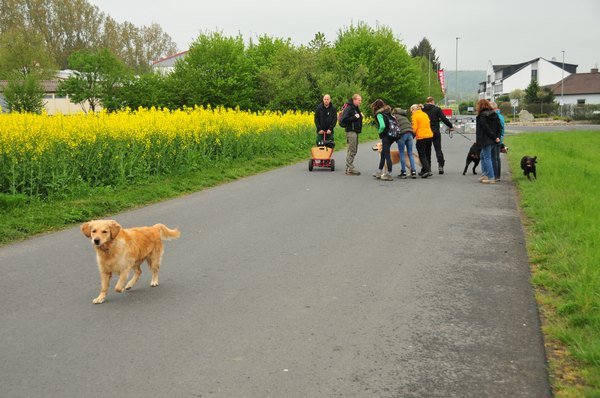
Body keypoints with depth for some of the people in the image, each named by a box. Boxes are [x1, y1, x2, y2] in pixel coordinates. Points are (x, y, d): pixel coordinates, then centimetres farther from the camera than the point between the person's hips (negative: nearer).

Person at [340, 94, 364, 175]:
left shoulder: (356, 108, 18)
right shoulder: (349, 108, -11)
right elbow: (344, 120, -19)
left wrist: (360, 116, 7)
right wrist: (355, 117, -20)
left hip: (355, 132, 10)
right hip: (351, 131, -10)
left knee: (352, 150, 12)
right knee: (352, 151, -10)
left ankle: (348, 168, 18)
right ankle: (350, 169, -7)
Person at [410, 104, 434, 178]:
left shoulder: (415, 116, -7)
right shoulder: (425, 114, 14)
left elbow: (414, 128, -12)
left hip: (421, 137, -7)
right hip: (429, 136, 7)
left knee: (422, 155, -3)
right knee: (427, 154, 13)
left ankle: (427, 170, -16)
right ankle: (424, 171, 19)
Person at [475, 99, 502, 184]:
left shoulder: (481, 116, -13)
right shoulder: (494, 115, 10)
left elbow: (486, 128, -18)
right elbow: (499, 126, 7)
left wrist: (494, 137, -12)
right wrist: (497, 137, 2)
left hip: (486, 140, -8)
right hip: (493, 141, 8)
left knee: (487, 158, -3)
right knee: (483, 156, 21)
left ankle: (491, 178, -4)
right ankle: (485, 174, 21)